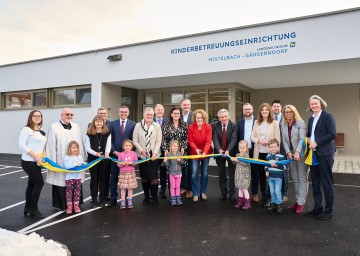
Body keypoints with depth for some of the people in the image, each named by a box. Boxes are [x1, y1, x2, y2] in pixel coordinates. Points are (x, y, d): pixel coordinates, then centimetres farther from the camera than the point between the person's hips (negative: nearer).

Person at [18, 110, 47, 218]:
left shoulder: (41, 132, 13)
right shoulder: (26, 129, -10)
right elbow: (22, 145, -16)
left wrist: (43, 156, 2)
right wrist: (35, 156, -20)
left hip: (37, 162, 7)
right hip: (28, 162, -7)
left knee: (32, 184, 13)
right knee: (39, 183, -8)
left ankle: (27, 208, 26)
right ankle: (33, 209, 6)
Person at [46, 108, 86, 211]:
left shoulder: (76, 127, 11)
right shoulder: (54, 128, -3)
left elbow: (81, 143, 12)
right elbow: (51, 146, -6)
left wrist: (83, 158, 9)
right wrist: (52, 162, -10)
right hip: (61, 161, -4)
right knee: (61, 182, 4)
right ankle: (61, 204, 19)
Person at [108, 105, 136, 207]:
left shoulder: (133, 124, 2)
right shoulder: (113, 124, 7)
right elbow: (110, 139, 4)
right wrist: (114, 151, -6)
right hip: (114, 154, 2)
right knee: (113, 177, 7)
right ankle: (113, 198, 17)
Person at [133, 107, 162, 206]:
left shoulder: (157, 126, -1)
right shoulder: (138, 125, 0)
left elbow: (158, 142, -2)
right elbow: (135, 140, 1)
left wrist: (155, 153, -12)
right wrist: (141, 150, -11)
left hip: (154, 155, -1)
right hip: (141, 155, 1)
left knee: (153, 177, -4)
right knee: (144, 177, 8)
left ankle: (154, 198, 9)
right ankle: (146, 197, 21)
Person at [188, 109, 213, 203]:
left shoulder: (208, 127, -12)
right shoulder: (191, 127, -12)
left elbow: (208, 142, -15)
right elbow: (191, 141, -10)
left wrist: (204, 152, -30)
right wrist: (196, 149, -28)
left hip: (206, 152, 1)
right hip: (195, 152, -1)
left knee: (204, 173, 10)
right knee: (195, 173, -4)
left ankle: (203, 192, 25)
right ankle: (196, 193, 9)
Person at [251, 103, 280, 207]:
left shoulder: (274, 123, -2)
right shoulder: (257, 122, 8)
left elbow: (277, 138, -5)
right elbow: (252, 136, 7)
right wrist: (259, 141, -13)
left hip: (270, 152, -3)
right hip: (259, 153, 4)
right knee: (261, 175, 10)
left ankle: (269, 197, 18)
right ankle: (263, 196, 23)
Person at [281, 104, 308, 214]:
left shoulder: (300, 122, -6)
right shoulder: (283, 125, 9)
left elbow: (302, 139, -14)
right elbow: (284, 141, 4)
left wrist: (297, 152, -24)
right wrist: (288, 152, -10)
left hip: (301, 153, -5)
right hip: (290, 154, 5)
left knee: (302, 178, -2)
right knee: (294, 178, 10)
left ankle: (301, 203, 1)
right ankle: (297, 200, 17)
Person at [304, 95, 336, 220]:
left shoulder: (327, 116, -6)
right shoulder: (311, 118, 15)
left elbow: (332, 134, -14)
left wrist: (316, 143, -17)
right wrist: (308, 140, 1)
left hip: (324, 153, -7)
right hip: (313, 153, 7)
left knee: (326, 182, 1)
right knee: (315, 182, 11)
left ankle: (328, 211, 12)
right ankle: (317, 208, 22)